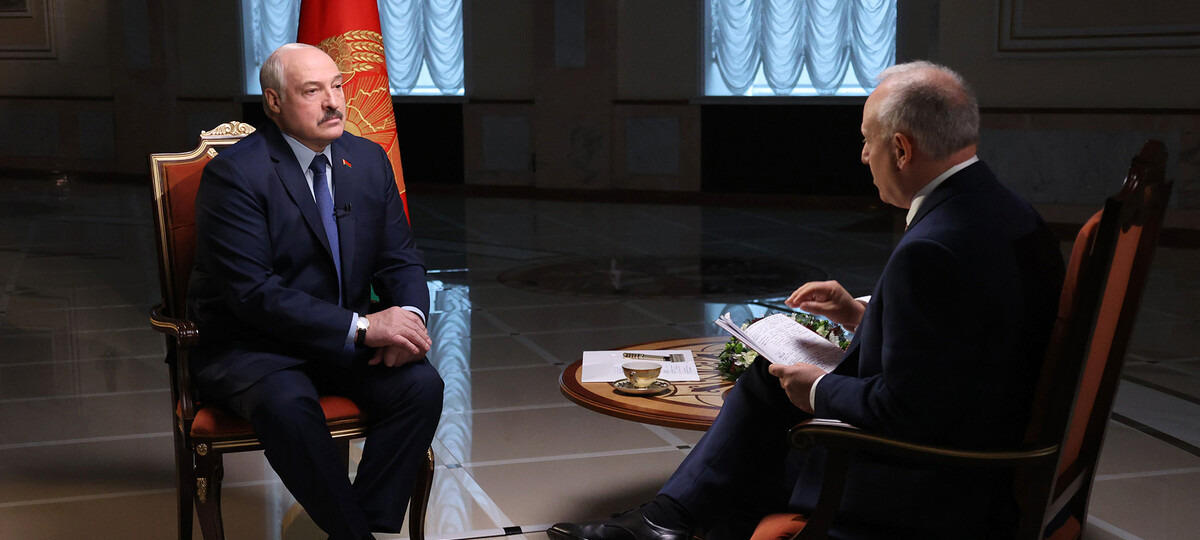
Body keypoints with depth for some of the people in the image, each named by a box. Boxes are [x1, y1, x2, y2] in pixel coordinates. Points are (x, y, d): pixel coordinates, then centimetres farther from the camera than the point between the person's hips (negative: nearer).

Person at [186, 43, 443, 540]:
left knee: (422, 384, -22)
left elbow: (401, 260, 8)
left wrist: (407, 318, -15)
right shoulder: (234, 174, -14)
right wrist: (361, 326, -28)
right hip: (250, 347, -5)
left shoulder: (369, 159, 6)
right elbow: (253, 293, -22)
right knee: (286, 403, -36)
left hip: (346, 341, 5)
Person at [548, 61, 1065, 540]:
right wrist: (863, 315, 11)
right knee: (770, 376, 16)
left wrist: (820, 391, -10)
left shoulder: (930, 250, -28)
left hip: (934, 491, -9)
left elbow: (902, 407, -26)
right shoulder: (1004, 210, 3)